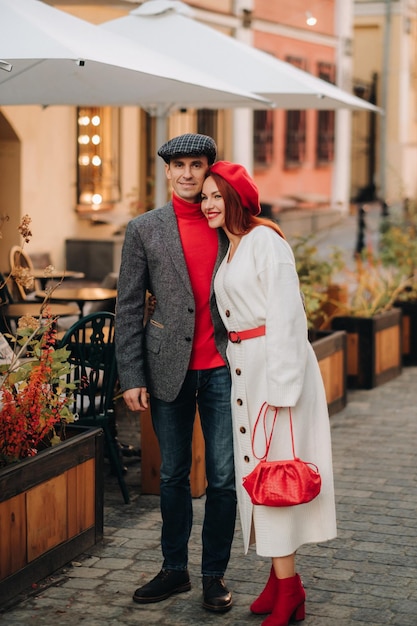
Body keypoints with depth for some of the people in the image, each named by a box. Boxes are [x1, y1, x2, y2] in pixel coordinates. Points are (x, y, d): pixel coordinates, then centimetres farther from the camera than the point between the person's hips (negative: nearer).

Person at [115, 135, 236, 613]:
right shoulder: (144, 230, 3)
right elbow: (128, 308, 2)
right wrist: (131, 377, -4)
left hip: (222, 368, 0)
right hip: (170, 370, 0)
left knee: (224, 478, 3)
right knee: (173, 475, 11)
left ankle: (214, 574, 17)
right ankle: (174, 569, 25)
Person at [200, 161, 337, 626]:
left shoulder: (265, 240, -11)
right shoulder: (230, 247, 16)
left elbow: (286, 312, -17)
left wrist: (280, 382, -21)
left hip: (275, 362, -9)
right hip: (243, 366, 9)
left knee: (271, 464, -7)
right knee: (254, 468, 9)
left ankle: (287, 588, 1)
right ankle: (280, 577, 18)